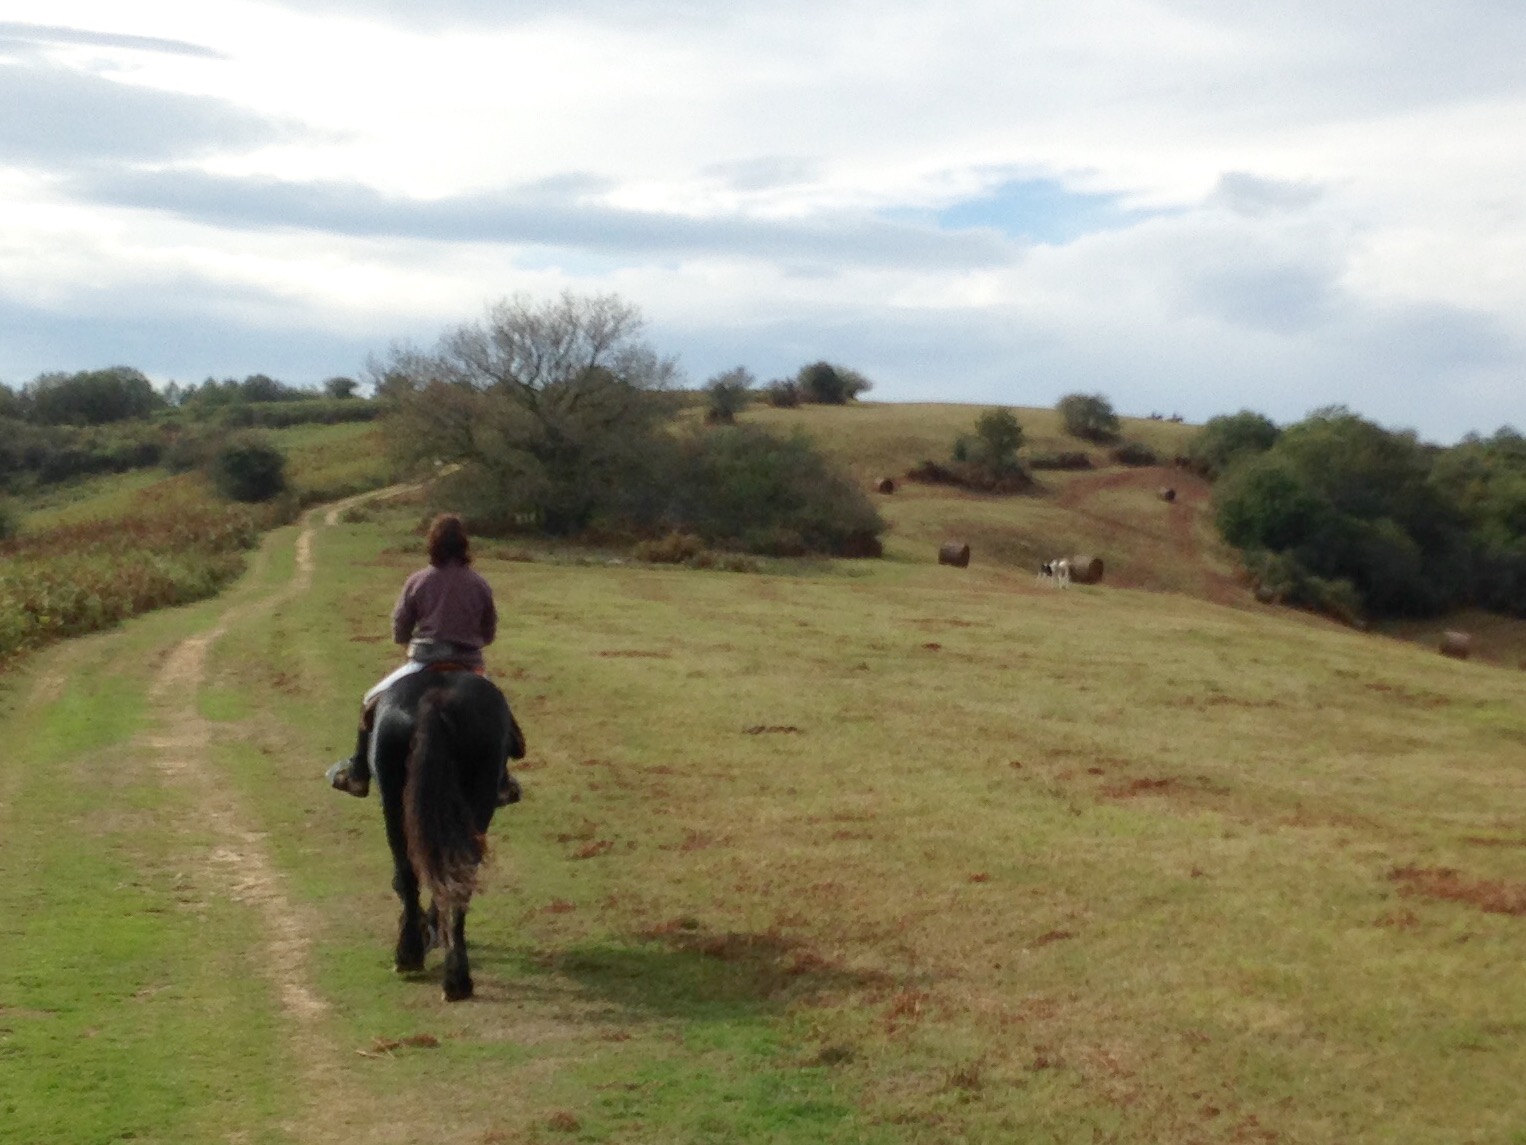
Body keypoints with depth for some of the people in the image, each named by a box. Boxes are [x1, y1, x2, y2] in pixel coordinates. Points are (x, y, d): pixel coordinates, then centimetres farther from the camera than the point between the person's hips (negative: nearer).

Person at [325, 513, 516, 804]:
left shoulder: (417, 582, -5)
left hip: (424, 663, -2)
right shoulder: (481, 585, -1)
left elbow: (398, 633, 2)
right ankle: (501, 784, 22)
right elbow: (489, 635, 9)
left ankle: (358, 774, 16)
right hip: (469, 666, 2)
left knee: (371, 703, 18)